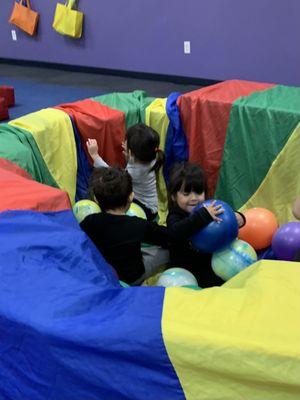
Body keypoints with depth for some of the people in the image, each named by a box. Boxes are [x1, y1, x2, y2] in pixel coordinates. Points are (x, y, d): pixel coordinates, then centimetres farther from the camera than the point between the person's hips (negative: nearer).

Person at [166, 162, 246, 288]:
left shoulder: (209, 209, 0)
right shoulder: (174, 217, -15)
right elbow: (177, 232, -37)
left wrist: (238, 218, -16)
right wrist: (203, 215, -46)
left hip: (209, 263, 5)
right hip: (184, 271, -5)